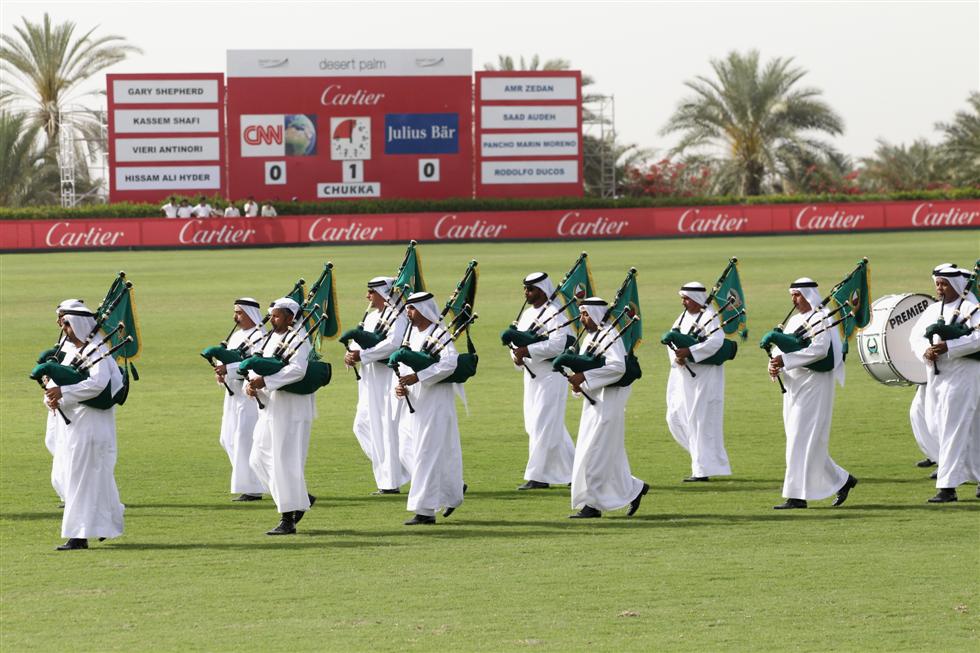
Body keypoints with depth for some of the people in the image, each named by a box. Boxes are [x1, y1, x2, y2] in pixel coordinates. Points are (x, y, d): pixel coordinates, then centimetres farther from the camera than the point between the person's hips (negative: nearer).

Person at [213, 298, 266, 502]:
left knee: (245, 441, -9)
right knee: (229, 440, 13)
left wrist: (228, 369, -28)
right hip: (234, 394, 10)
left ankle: (252, 489, -3)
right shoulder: (237, 336, 17)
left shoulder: (259, 338, -13)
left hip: (249, 395, -10)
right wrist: (221, 373, -3)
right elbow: (228, 360, 20)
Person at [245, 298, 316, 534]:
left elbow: (298, 370, -27)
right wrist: (251, 383, -5)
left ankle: (288, 521, -2)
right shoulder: (271, 338, 15)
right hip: (270, 408, 10)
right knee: (259, 459, 11)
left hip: (291, 410, -10)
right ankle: (303, 499, 23)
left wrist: (265, 381, -29)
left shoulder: (298, 338, -13)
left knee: (285, 462, -8)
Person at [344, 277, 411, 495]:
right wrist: (351, 354, -9)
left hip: (389, 379, -9)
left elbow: (393, 343, -25)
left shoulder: (397, 316, -12)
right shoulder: (371, 317, 16)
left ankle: (391, 483, -1)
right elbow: (358, 339, 14)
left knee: (388, 429, -6)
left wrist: (362, 355, -23)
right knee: (363, 425, 9)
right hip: (371, 382, 9)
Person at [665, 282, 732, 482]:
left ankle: (703, 469, 1)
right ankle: (703, 455, 22)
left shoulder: (709, 317, -12)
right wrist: (676, 357, -15)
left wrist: (689, 351, -32)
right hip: (683, 377, 9)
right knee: (675, 418, 9)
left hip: (703, 379, -9)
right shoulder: (683, 317, 12)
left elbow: (716, 341, -28)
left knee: (701, 421, -5)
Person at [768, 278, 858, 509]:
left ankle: (796, 496, -9)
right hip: (794, 386, 9)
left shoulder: (820, 319, -10)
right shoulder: (794, 320, 17)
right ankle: (842, 480, 21)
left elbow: (819, 349, -23)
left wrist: (785, 360, -25)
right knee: (810, 444, 11)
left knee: (801, 441, -10)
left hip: (813, 386, -9)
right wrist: (775, 365, -8)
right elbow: (780, 347, 15)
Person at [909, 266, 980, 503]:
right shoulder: (933, 310, 14)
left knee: (954, 432, -10)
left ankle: (948, 487, -10)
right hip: (936, 377, 7)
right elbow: (915, 336, 10)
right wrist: (925, 350, -12)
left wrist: (948, 347, -25)